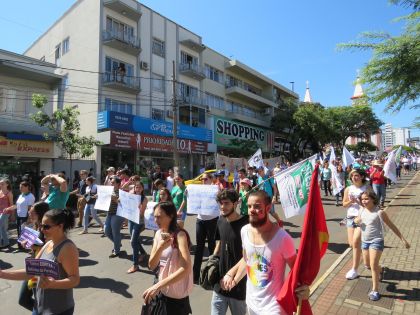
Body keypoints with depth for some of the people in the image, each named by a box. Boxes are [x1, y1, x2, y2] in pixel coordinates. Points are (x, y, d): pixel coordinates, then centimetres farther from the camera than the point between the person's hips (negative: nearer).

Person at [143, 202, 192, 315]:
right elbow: (151, 266, -4)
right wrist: (160, 248, -23)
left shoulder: (179, 235, -21)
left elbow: (186, 269, -32)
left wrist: (158, 285, -36)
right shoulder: (158, 233, -1)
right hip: (162, 291, 6)